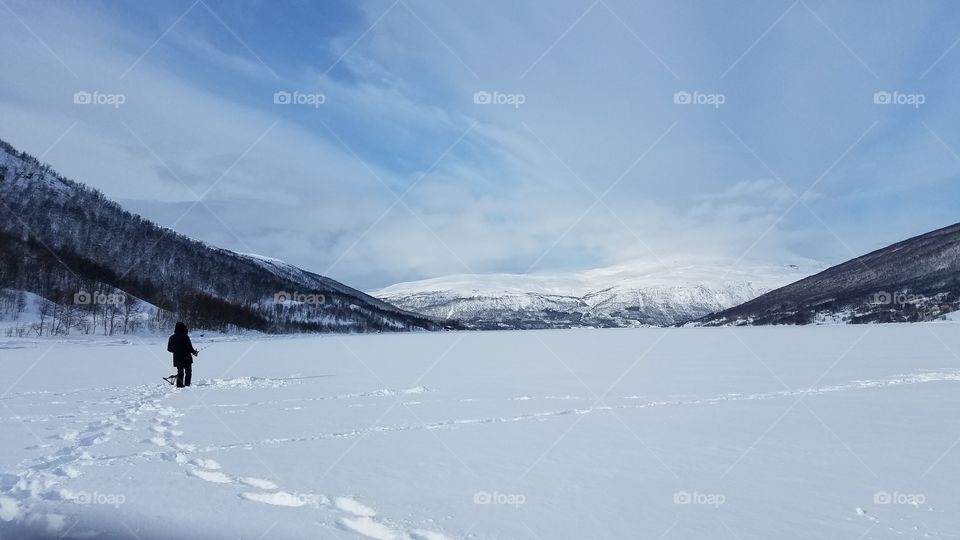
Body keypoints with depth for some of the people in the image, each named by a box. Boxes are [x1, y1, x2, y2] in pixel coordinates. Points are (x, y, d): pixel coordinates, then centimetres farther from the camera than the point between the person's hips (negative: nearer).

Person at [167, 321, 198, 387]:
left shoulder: (172, 338, 1)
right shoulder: (185, 337, -15)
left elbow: (169, 349, 7)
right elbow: (189, 347, -16)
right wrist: (194, 352, 3)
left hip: (177, 359, 4)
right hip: (186, 358, -4)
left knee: (180, 372, 13)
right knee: (188, 372, 9)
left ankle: (179, 384, 8)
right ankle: (187, 384, 2)